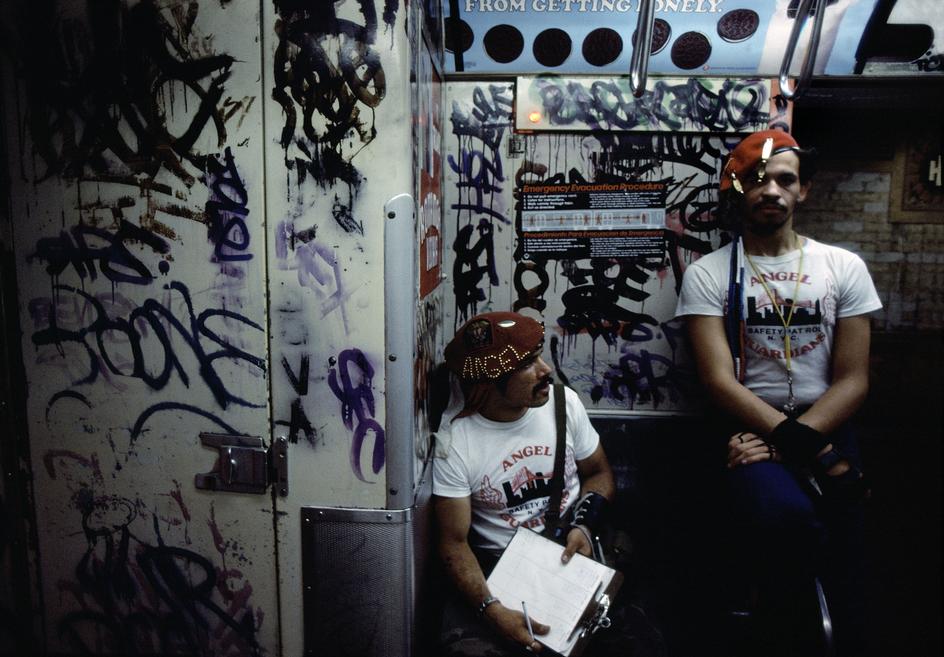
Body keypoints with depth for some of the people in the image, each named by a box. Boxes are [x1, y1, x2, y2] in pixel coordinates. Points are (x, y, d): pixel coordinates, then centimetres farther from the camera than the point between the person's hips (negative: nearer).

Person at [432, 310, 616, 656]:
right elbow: (454, 542, -11)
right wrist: (491, 609, -26)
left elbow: (599, 473, 10)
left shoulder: (563, 401, -4)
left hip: (570, 553, 3)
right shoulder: (456, 444, -15)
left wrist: (583, 526, -10)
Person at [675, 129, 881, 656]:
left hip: (826, 428, 2)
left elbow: (853, 380, 2)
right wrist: (814, 454, -17)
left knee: (844, 601, -14)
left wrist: (790, 441, -14)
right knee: (786, 514, -33)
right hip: (749, 429, -2)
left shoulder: (844, 268, 8)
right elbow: (721, 381, -8)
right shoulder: (707, 274, 2)